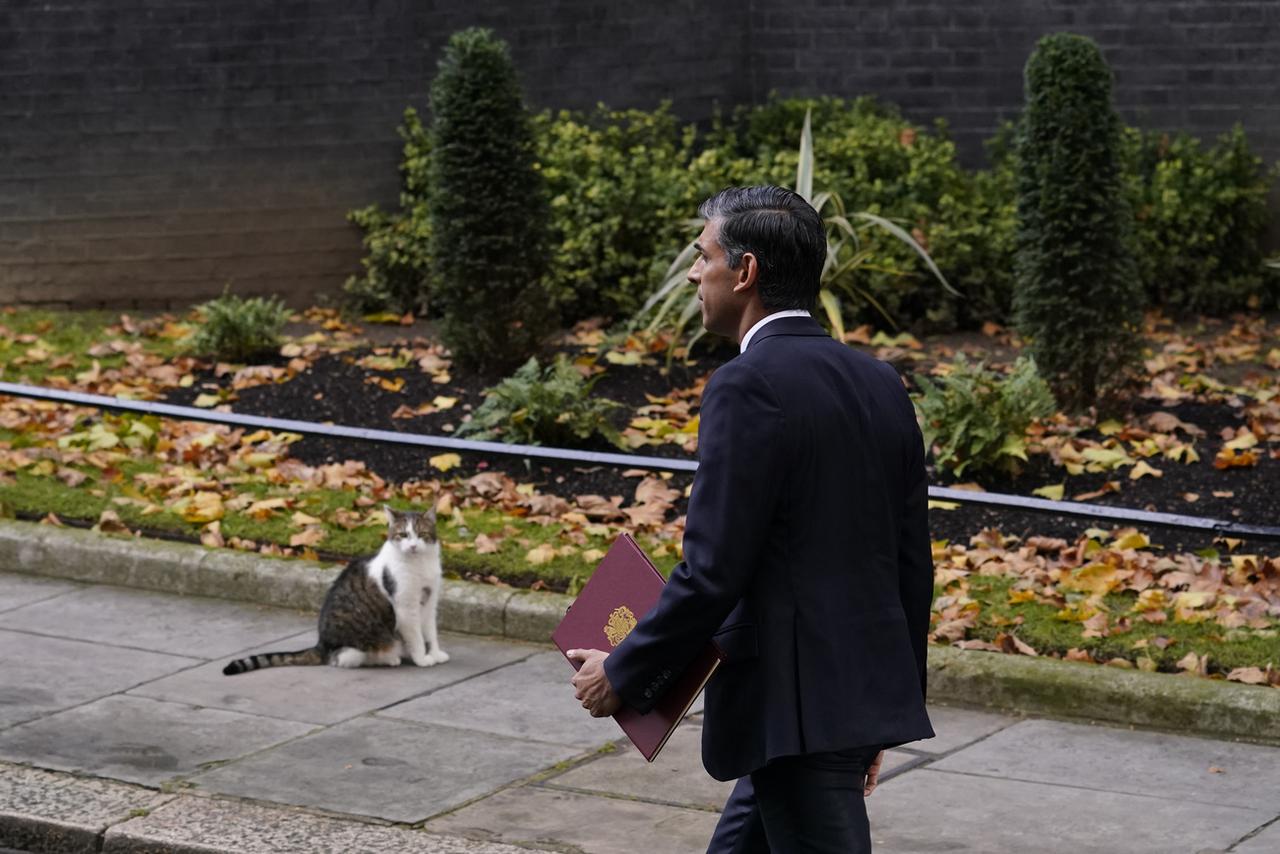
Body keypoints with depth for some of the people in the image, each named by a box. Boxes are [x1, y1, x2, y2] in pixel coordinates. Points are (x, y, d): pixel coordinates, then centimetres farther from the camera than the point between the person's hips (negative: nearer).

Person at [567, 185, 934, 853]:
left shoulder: (749, 386, -15)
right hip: (865, 692, 9)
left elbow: (712, 572, -19)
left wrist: (623, 675, -5)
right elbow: (911, 564, 13)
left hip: (797, 709, -9)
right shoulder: (878, 384, 9)